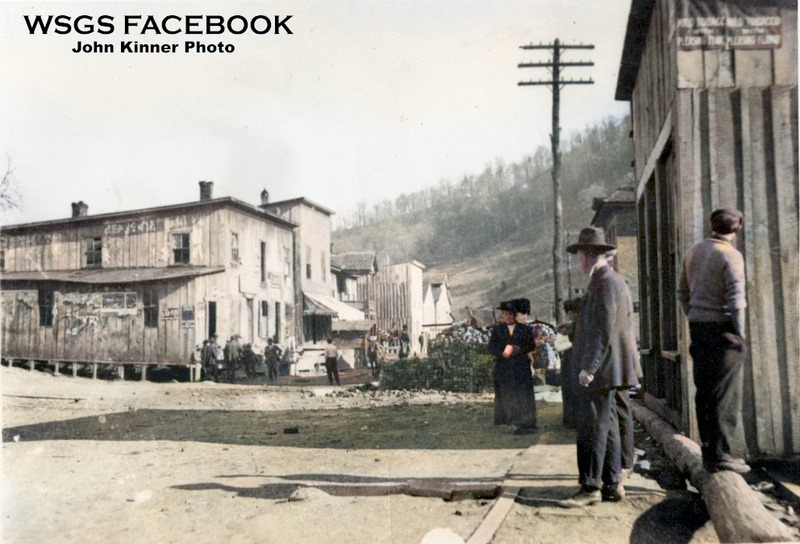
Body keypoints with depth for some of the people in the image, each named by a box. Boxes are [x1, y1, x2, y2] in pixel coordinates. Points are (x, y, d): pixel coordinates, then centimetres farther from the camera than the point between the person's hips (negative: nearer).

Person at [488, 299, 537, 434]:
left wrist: (519, 349, -11)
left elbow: (531, 346, 8)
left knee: (524, 395, -4)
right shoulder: (497, 329, 10)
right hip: (503, 368, 0)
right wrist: (502, 353, -13)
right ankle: (514, 424, 1)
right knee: (507, 396, -3)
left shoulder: (525, 329, 9)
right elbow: (491, 347, 5)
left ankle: (526, 423, -2)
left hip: (521, 367, 0)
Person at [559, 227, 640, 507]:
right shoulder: (613, 281, 18)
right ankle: (612, 484, 20)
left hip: (600, 369, -11)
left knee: (591, 427, -7)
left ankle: (590, 487, -3)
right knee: (606, 425, 13)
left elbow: (603, 331, -21)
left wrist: (589, 367, -22)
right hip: (604, 370, 11)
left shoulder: (605, 283, -15)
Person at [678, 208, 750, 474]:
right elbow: (736, 299, -17)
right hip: (721, 327, -7)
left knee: (704, 391, 11)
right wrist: (740, 333, -9)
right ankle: (720, 455, -1)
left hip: (697, 326, 7)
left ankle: (708, 451, 18)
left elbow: (683, 293, 16)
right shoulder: (730, 255, -11)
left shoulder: (693, 252, 11)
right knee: (726, 394, -2)